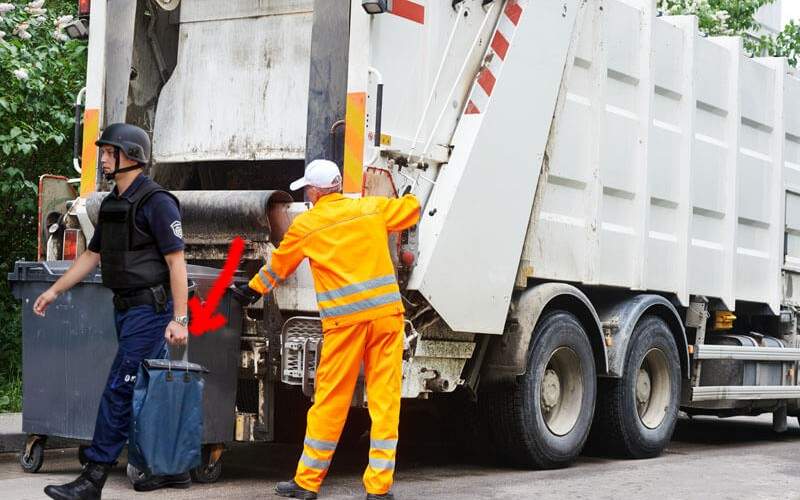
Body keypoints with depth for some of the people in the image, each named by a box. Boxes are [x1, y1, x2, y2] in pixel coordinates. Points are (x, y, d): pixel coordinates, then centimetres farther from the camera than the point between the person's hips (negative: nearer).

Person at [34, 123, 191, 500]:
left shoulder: (156, 201, -13)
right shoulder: (111, 203, 14)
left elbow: (176, 261, -16)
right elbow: (92, 255, 23)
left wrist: (179, 319, -21)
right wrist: (54, 291, 20)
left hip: (150, 310, -9)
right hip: (125, 309, 9)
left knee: (118, 391, -10)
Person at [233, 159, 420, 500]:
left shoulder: (305, 225, 5)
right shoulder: (371, 208, 9)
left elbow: (278, 267, 20)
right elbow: (411, 209, 26)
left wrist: (252, 289, 37)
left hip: (345, 319, -2)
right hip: (387, 312, 2)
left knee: (330, 401, 5)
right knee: (385, 398, 4)